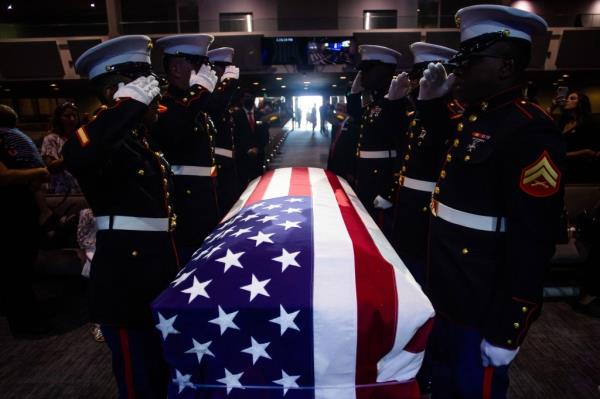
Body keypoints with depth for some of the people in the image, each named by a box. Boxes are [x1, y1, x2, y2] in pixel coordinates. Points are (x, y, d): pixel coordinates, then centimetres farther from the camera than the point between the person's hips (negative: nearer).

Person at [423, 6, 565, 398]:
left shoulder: (530, 131, -22)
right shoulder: (472, 118, 7)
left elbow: (533, 242, -24)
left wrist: (505, 330, -20)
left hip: (483, 305, -8)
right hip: (448, 293, 9)